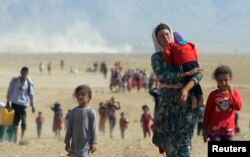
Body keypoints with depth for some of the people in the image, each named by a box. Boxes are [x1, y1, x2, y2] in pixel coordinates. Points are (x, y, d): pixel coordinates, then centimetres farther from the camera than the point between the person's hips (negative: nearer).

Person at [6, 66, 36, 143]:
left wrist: (32, 105, 4)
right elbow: (10, 90, 7)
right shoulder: (14, 80, 0)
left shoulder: (29, 82, -2)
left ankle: (22, 138, 6)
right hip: (14, 103, 1)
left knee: (23, 121, -7)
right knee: (15, 121, 0)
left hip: (23, 104, -1)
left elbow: (31, 94, 4)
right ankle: (15, 137, 6)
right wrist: (8, 101, 8)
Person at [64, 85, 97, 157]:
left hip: (86, 142, -5)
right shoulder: (73, 112, 7)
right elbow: (70, 128, 12)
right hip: (75, 142, 5)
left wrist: (94, 143, -7)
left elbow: (93, 128, -4)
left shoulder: (90, 112, -6)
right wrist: (67, 142, 11)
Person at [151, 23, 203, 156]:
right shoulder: (156, 57, 5)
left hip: (186, 100, 0)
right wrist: (187, 73, -16)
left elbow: (198, 73, -4)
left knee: (184, 137, -7)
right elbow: (162, 77, -12)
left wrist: (186, 88, -21)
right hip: (168, 100, 0)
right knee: (170, 140, 0)